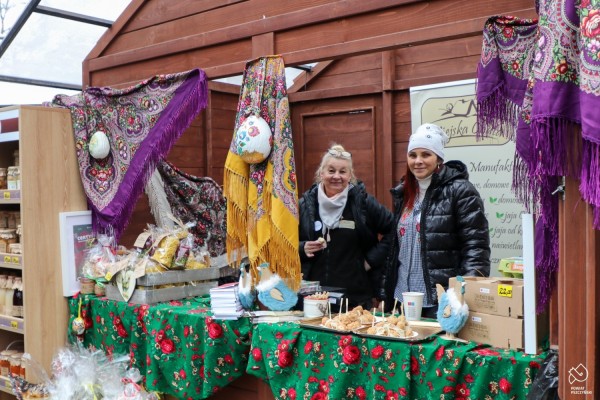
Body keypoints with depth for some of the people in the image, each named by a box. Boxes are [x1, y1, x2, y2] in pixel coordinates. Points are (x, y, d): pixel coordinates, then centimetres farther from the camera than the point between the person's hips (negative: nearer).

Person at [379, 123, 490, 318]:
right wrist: (384, 294, 14)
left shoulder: (459, 191, -8)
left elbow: (476, 246, -12)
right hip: (402, 298, 6)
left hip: (441, 302, -6)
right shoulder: (403, 193, 12)